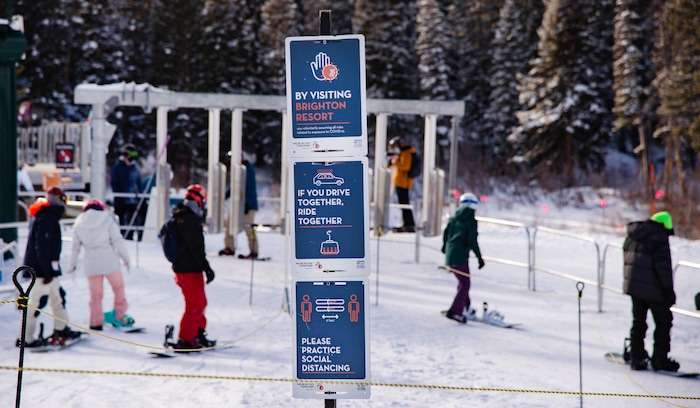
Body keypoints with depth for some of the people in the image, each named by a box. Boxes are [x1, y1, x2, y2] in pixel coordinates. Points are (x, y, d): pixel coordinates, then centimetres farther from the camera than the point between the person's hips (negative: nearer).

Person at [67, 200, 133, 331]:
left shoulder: (78, 224, 10)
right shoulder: (107, 219, 1)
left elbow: (75, 246, 13)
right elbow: (117, 240, -2)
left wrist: (72, 264, 22)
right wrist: (125, 257, 6)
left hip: (91, 263, 3)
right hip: (109, 260, -3)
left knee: (95, 293, 9)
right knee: (118, 287, 13)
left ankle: (96, 322, 7)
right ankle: (119, 316, 10)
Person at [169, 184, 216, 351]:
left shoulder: (180, 218, 13)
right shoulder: (190, 220, -19)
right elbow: (196, 248, -23)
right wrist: (207, 268, -20)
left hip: (181, 268, 10)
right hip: (190, 270, -10)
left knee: (199, 302, 19)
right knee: (195, 305, -4)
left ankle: (198, 334, 28)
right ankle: (185, 340, -2)